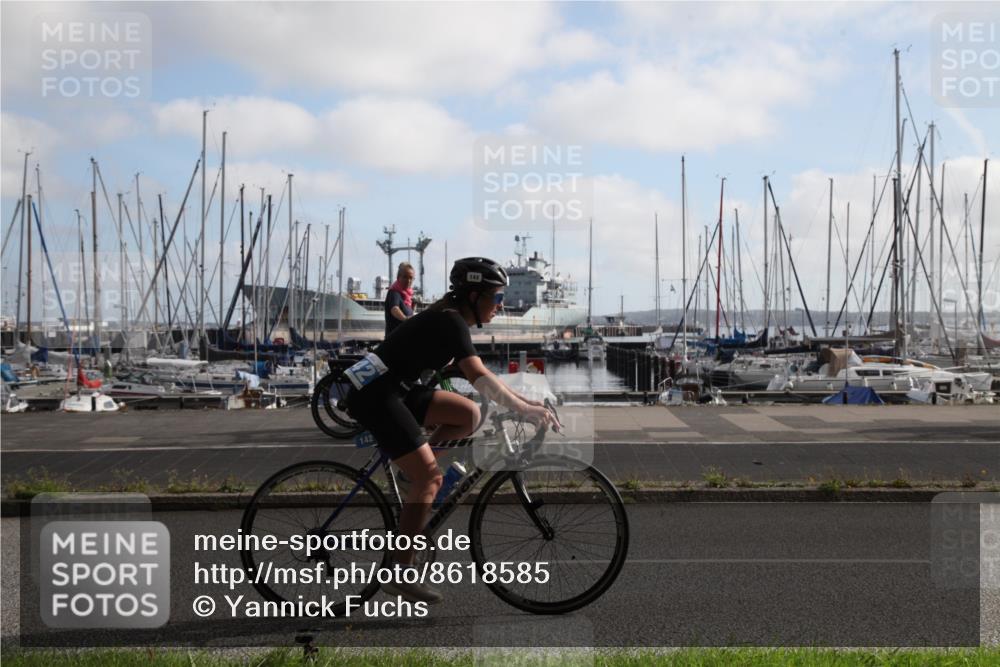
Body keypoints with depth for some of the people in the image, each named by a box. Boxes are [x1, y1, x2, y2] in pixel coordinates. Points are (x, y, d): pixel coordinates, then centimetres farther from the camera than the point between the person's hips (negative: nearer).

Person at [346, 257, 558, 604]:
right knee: (430, 477, -11)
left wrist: (523, 400, 11)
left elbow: (479, 375, 17)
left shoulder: (449, 319, 13)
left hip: (394, 389, 9)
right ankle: (401, 573, -6)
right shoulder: (451, 322, -16)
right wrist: (525, 409, -30)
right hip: (375, 395, -9)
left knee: (469, 415, 4)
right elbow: (478, 377, -29)